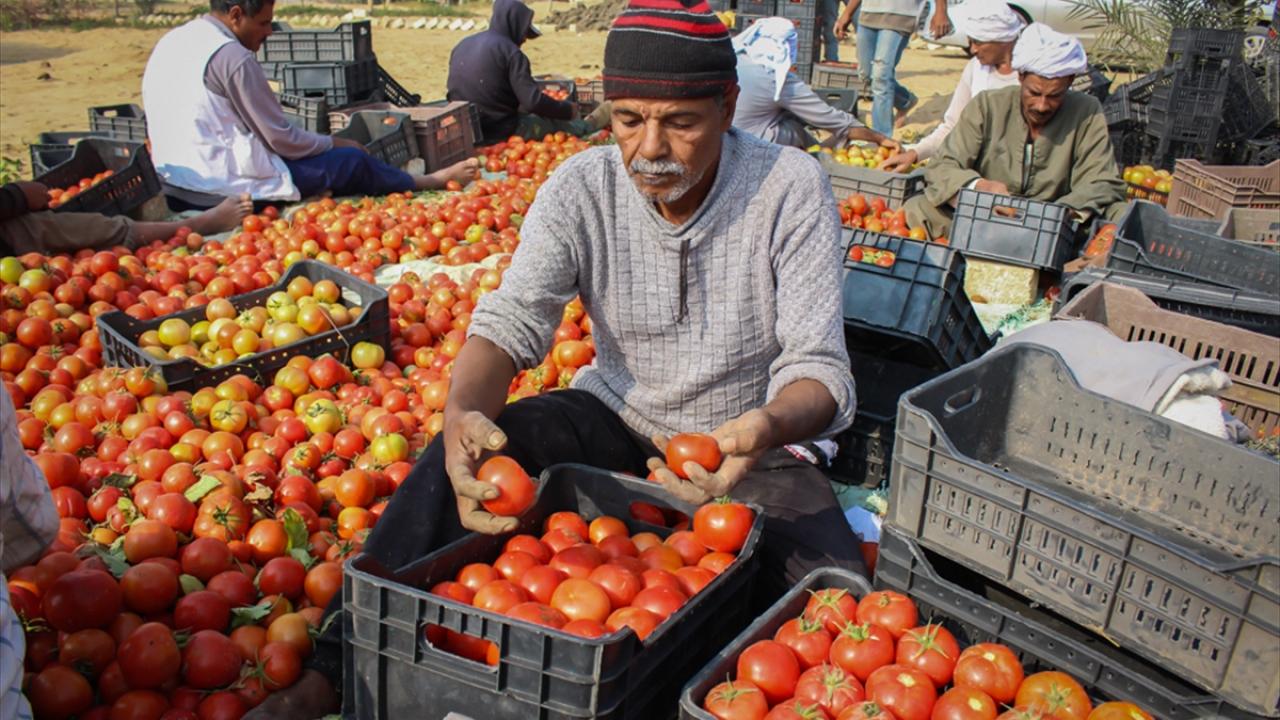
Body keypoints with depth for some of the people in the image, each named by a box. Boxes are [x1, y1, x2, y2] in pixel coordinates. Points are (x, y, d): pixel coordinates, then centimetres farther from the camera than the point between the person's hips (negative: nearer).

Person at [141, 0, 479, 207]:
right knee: (351, 161, 2)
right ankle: (429, 182, 22)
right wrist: (336, 142, 6)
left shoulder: (171, 42, 11)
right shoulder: (231, 56, -17)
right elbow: (282, 138, -12)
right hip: (225, 182, -9)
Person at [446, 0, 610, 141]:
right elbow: (534, 101, -19)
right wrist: (567, 109, -1)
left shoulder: (462, 45, 9)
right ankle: (590, 124, 40)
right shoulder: (510, 52, -14)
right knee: (558, 124, 16)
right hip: (500, 131, -7)